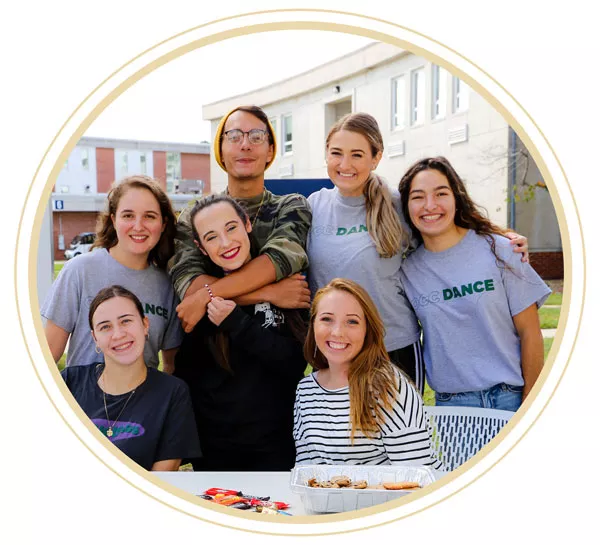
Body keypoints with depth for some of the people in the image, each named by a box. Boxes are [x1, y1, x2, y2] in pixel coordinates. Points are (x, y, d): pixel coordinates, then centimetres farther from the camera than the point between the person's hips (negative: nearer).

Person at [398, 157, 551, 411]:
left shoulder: (499, 250, -6)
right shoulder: (408, 269, 0)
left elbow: (529, 332, -4)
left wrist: (531, 404, -5)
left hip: (510, 397, -1)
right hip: (450, 403, 2)